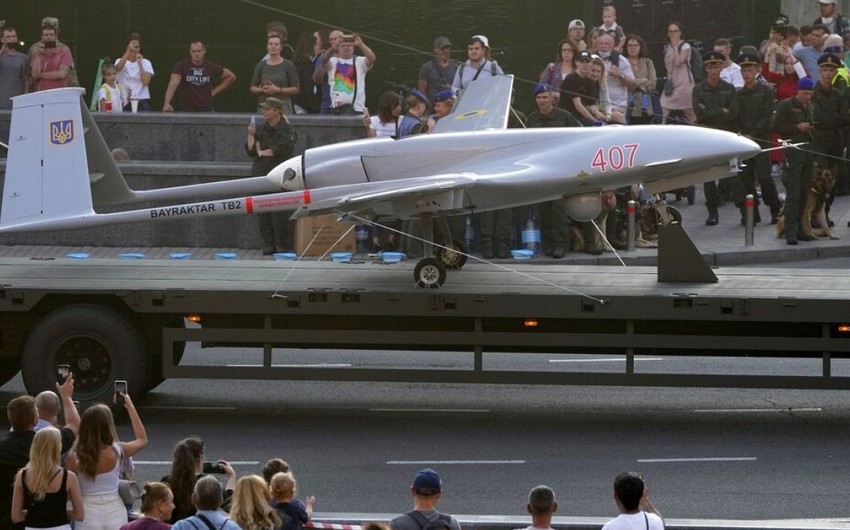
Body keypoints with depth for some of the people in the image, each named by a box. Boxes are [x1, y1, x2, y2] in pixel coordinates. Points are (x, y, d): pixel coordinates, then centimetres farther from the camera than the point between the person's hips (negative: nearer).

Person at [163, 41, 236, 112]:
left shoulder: (211, 67, 1)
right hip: (187, 111, -2)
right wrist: (167, 103, -38)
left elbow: (231, 77, 14)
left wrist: (215, 91, 5)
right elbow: (173, 85, -21)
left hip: (207, 110, 2)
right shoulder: (181, 66, -7)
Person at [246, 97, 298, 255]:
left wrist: (262, 152, -3)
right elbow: (250, 151, 11)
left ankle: (282, 245, 0)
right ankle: (268, 245, 8)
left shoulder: (286, 130, -3)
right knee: (262, 212, 2)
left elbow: (281, 150, -15)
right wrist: (251, 136, -4)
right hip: (261, 173, 6)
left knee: (279, 212, -7)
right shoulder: (260, 129, 14)